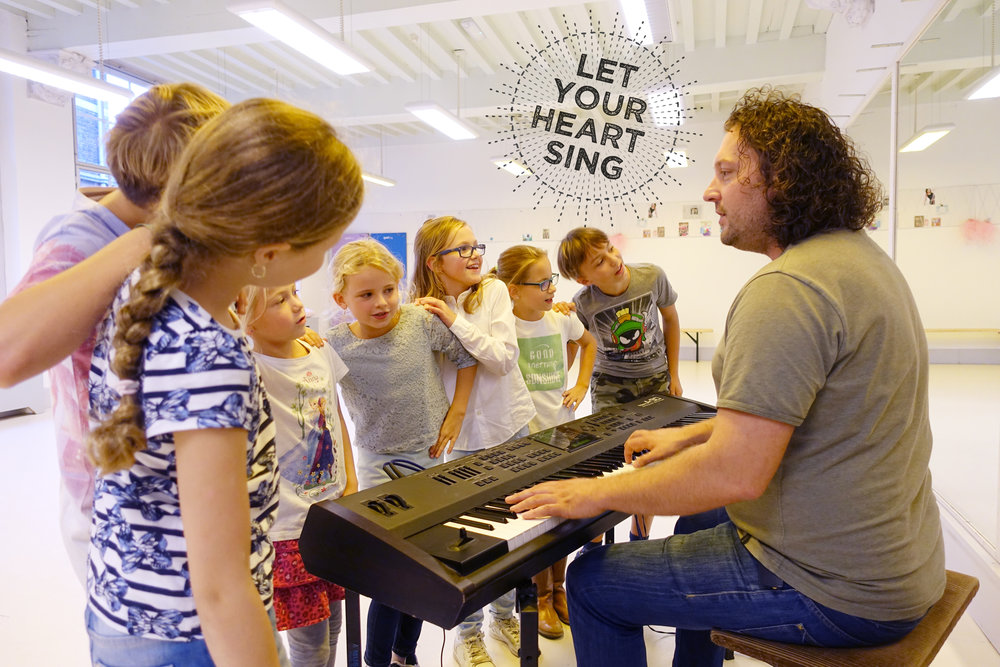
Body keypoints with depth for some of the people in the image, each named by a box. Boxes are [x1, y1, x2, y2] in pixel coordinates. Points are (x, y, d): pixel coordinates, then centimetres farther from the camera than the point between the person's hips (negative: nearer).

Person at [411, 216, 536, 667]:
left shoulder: (494, 291, -4)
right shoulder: (422, 311, -5)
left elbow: (503, 357, -15)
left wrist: (455, 321, -20)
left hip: (510, 426, 2)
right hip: (463, 438, -2)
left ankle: (505, 615, 39)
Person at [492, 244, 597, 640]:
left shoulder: (562, 318, 0)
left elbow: (589, 343, 20)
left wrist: (581, 385, 10)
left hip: (562, 429, 4)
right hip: (523, 437, -4)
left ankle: (558, 588, 37)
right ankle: (543, 597, 30)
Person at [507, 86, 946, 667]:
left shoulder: (786, 288, -27)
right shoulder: (859, 254, 8)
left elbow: (735, 473, -32)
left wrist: (598, 494, -19)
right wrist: (691, 435, 17)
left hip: (835, 593, -10)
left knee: (592, 581, -1)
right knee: (702, 514, 33)